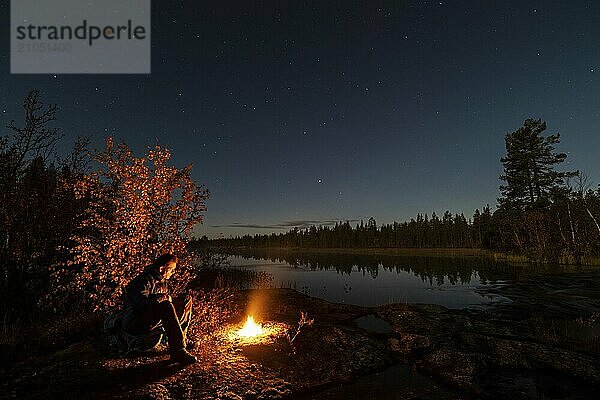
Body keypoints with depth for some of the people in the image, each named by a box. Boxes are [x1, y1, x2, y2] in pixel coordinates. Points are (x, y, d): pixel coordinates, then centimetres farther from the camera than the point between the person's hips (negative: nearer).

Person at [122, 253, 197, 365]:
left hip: (154, 320, 9)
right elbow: (142, 301, -32)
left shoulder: (163, 282, 12)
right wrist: (164, 297, -21)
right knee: (166, 306, -35)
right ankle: (178, 351, -31)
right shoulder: (144, 280, -16)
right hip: (134, 324, -9)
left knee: (187, 300, 2)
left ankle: (180, 341, -4)